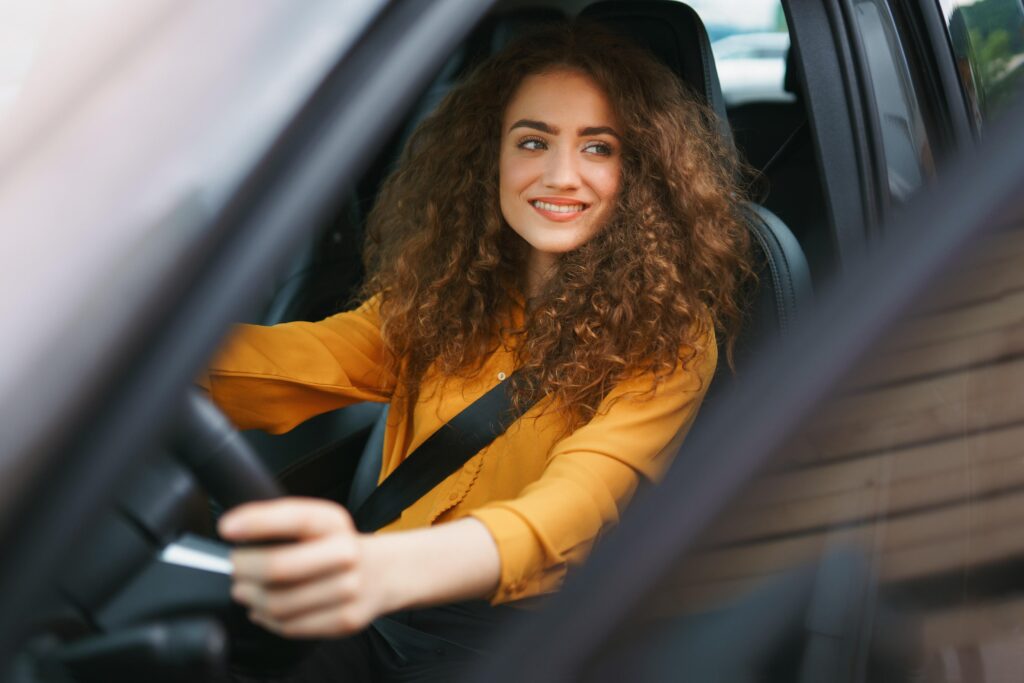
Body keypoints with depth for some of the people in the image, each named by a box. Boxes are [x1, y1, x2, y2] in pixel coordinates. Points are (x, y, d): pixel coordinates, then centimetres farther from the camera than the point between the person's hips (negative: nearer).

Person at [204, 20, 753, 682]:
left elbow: (582, 496, -25)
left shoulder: (667, 336, -7)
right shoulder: (440, 294, 7)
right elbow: (305, 361, -11)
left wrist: (385, 568, -46)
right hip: (381, 608, 4)